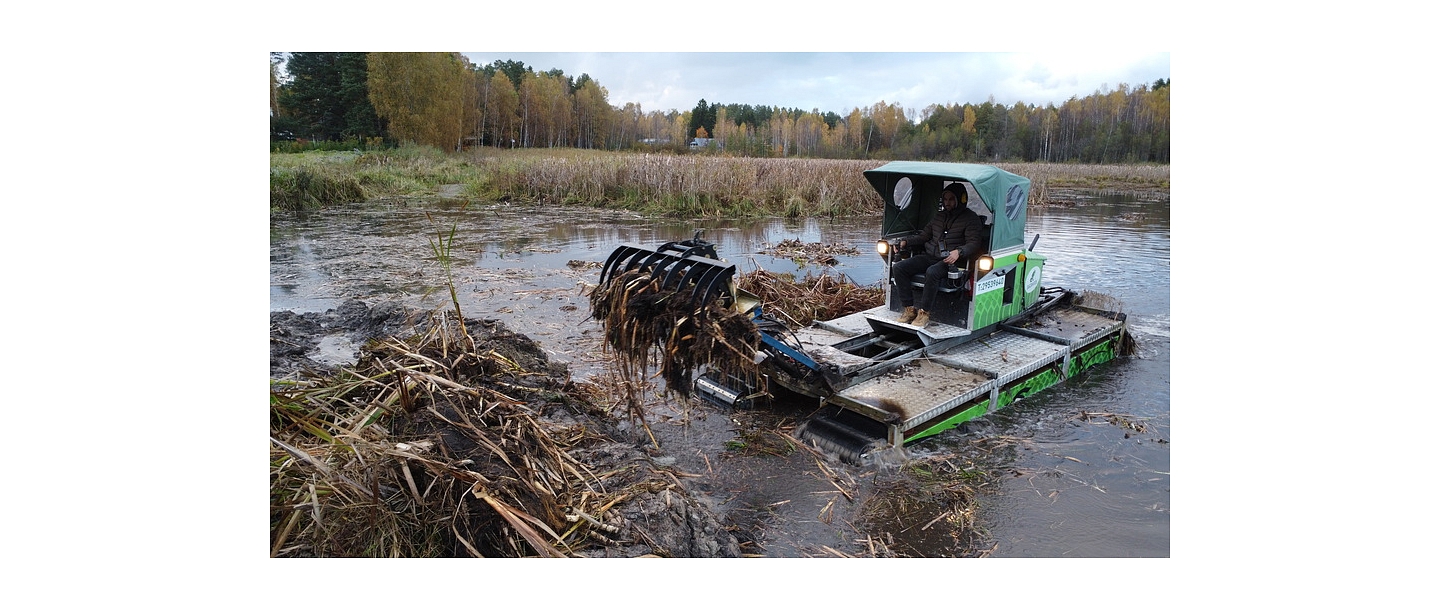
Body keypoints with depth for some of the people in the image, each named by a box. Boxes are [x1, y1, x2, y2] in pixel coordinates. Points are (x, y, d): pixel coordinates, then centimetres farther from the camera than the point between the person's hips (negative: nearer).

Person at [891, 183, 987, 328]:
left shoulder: (971, 218, 2)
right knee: (898, 268, -15)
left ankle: (924, 313, -26)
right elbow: (924, 236, 25)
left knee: (932, 272, -40)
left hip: (951, 260, -7)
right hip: (930, 256, 7)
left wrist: (959, 252, -29)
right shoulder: (939, 216, 22)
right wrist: (906, 242, 7)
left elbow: (974, 243, -8)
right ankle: (909, 309, -14)